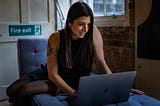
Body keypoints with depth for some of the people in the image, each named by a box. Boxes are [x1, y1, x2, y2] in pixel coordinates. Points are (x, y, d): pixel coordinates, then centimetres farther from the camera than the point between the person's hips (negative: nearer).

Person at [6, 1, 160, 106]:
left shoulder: (93, 32, -15)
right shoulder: (56, 38, -17)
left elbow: (101, 62, -9)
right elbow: (53, 74, -15)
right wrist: (74, 93, -26)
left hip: (84, 80, 3)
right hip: (59, 82, -2)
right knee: (15, 90, -21)